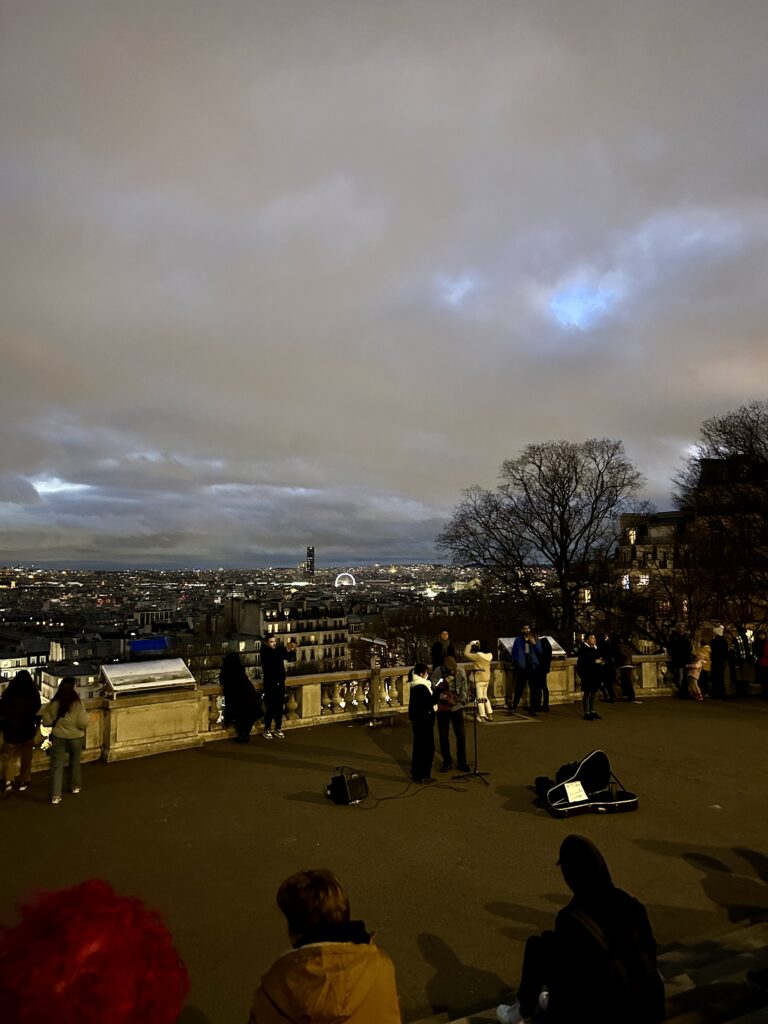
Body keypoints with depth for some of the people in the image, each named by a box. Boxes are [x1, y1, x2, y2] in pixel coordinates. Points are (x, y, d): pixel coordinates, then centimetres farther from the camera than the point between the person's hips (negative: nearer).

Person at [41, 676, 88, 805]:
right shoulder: (77, 704, -18)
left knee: (57, 765, 7)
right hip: (75, 737, 0)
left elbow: (47, 722, -2)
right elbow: (83, 724, -16)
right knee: (75, 762, 20)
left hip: (58, 737, 1)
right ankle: (75, 786, 37)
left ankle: (55, 796, 2)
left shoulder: (53, 704, -11)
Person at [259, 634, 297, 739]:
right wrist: (286, 649, -42)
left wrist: (292, 651, -27)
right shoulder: (265, 652, -10)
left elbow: (291, 658, -6)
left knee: (280, 707, 7)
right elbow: (274, 655, -29)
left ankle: (278, 729, 17)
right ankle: (267, 730, 11)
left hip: (280, 682, 4)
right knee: (270, 708, -2)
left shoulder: (279, 649, 2)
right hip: (269, 684, -4)